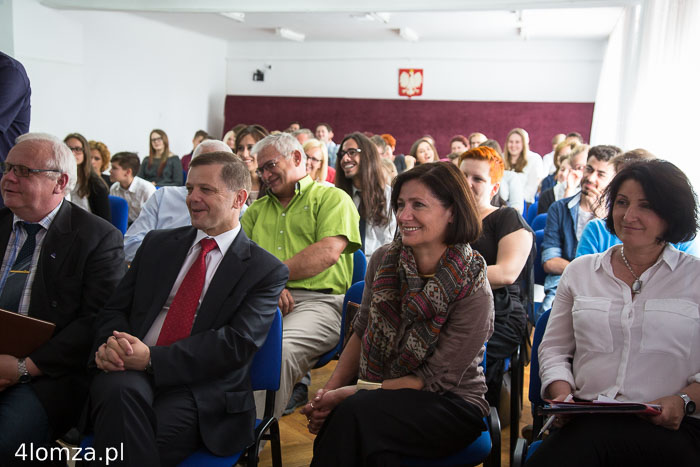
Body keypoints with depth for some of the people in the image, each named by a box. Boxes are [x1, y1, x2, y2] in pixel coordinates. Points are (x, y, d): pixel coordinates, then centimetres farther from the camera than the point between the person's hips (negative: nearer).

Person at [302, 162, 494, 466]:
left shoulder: (473, 291, -18)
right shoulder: (384, 260, -3)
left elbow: (434, 381, -15)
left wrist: (348, 394, -17)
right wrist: (330, 389, -5)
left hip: (451, 405, -3)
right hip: (379, 393, 4)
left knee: (355, 412, -33)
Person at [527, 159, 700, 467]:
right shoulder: (580, 271, 16)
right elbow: (554, 348, 16)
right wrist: (563, 394, -2)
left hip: (669, 429, -2)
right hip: (586, 419, 2)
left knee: (588, 439, -34)